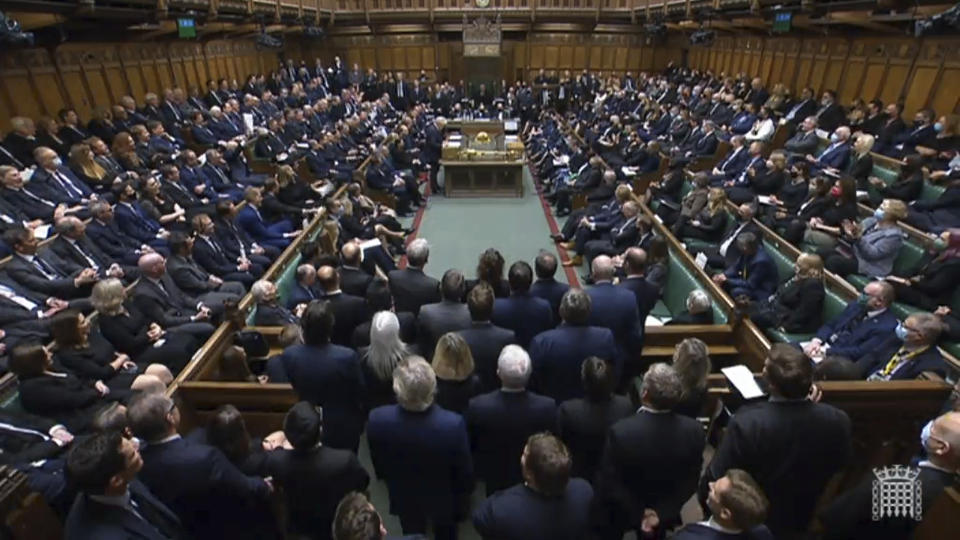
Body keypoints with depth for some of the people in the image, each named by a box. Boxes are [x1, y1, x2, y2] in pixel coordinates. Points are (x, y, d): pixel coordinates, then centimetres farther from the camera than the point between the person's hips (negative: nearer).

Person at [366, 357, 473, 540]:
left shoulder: (377, 420, -33)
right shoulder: (453, 424, -40)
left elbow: (379, 466, -11)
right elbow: (464, 472, -20)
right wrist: (464, 492, 4)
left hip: (404, 497, 1)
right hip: (443, 498, -1)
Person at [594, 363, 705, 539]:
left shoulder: (620, 432, -34)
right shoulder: (694, 430, -24)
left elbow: (608, 483, -23)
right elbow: (691, 481, -13)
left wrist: (637, 514, -10)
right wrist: (662, 512, -9)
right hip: (665, 511, 3)